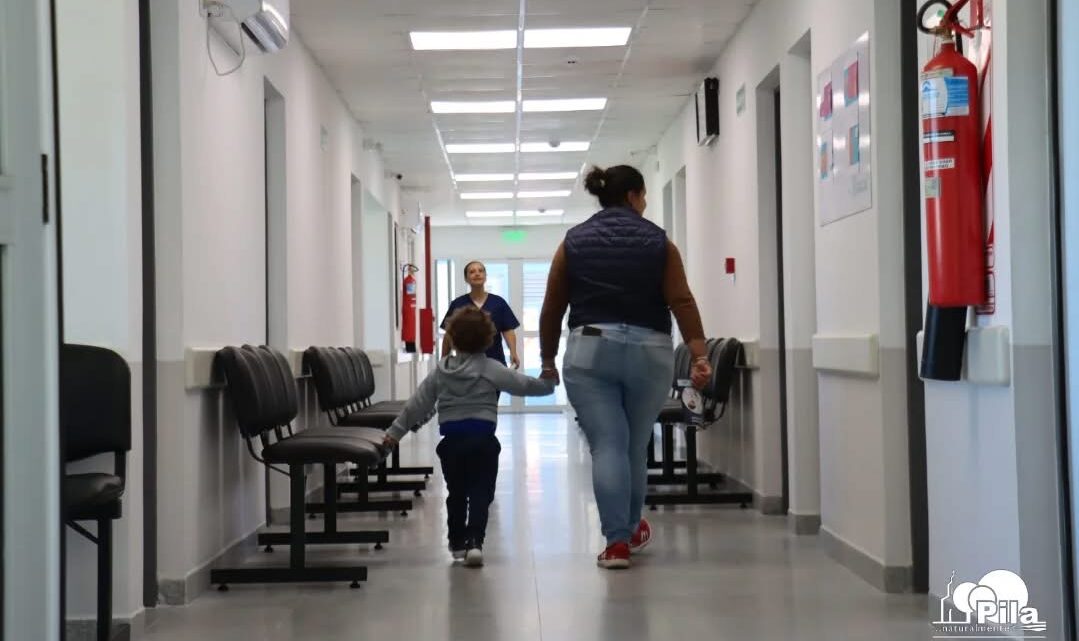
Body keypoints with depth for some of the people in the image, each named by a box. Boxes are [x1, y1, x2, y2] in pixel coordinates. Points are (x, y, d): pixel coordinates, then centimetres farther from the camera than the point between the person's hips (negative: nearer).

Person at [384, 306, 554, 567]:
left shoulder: (441, 372, 7)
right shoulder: (491, 370, -3)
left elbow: (416, 406, 10)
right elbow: (525, 385, 0)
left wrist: (395, 432, 17)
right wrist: (549, 384, 17)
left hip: (451, 442, 3)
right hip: (482, 441, -3)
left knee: (456, 494, 18)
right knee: (480, 495, -1)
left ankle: (457, 543, 28)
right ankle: (474, 542, -16)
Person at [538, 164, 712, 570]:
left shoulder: (574, 241, 7)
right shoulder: (658, 241, 4)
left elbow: (552, 308, 8)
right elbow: (682, 302, -5)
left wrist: (547, 360, 16)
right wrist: (700, 355, -8)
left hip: (590, 352, 0)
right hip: (649, 352, 0)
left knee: (607, 446, -1)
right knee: (636, 445, 15)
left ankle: (617, 542, -6)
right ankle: (631, 529, 32)